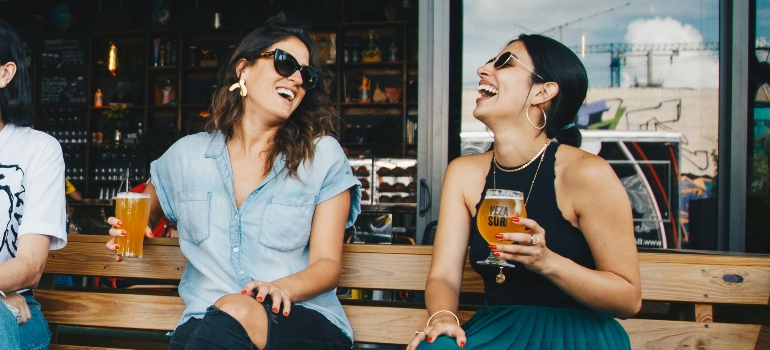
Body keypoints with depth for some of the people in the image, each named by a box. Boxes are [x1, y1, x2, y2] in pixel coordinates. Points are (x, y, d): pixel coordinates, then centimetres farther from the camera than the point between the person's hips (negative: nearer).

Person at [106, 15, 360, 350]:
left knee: (234, 313, -35)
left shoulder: (324, 156, 2)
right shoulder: (186, 154, 10)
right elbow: (146, 207, 31)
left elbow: (327, 263, -1)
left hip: (303, 319, -1)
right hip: (205, 320, 2)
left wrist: (282, 288, -22)